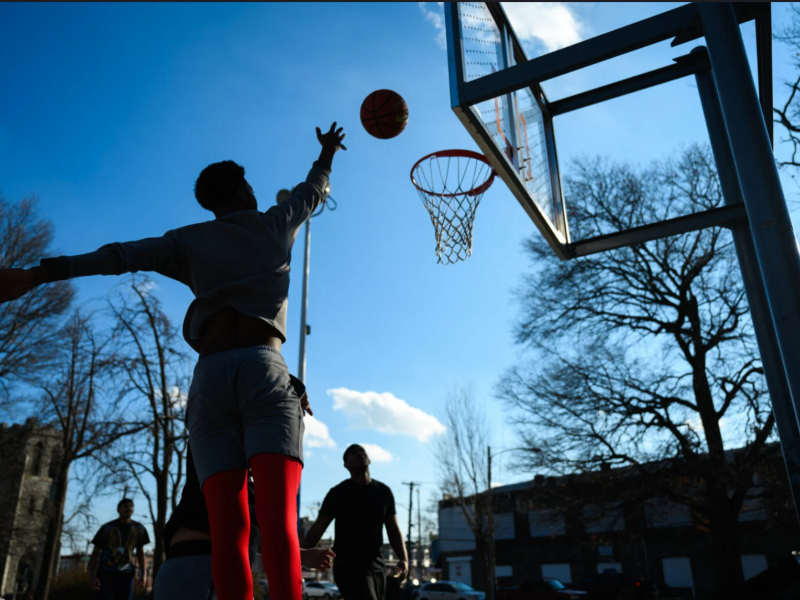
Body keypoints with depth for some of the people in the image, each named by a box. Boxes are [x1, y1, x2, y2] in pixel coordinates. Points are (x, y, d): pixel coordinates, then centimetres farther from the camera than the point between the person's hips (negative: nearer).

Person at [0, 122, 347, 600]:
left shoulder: (189, 240, 21)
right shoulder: (275, 224, 22)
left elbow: (123, 255, 5)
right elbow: (314, 190, 41)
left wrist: (40, 273, 1)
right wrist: (328, 152, 60)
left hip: (210, 377, 2)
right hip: (265, 369, -1)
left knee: (228, 528, -6)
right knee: (279, 516, -16)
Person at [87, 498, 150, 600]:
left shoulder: (139, 529, 1)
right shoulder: (107, 528, -7)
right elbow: (95, 554, -4)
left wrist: (143, 573, 7)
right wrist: (92, 576, -15)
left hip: (126, 575, 3)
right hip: (105, 573, -2)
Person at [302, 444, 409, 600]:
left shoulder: (384, 492, 7)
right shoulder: (338, 493, -4)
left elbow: (393, 530, 9)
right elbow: (317, 530, -4)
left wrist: (404, 559, -6)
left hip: (375, 565, 5)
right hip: (348, 565, -5)